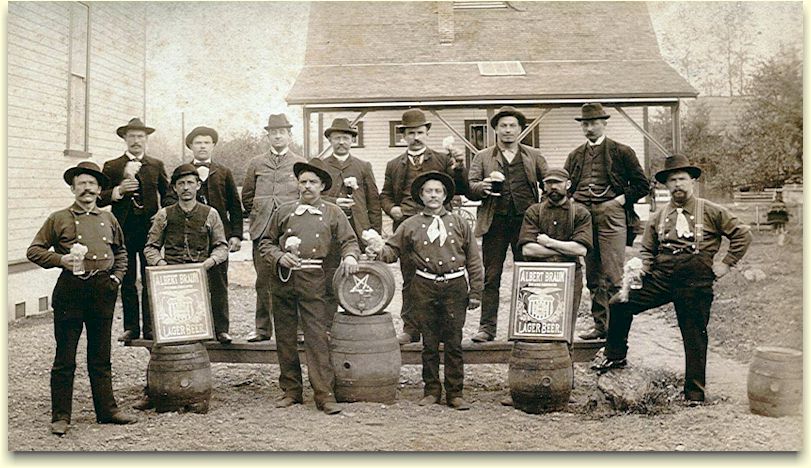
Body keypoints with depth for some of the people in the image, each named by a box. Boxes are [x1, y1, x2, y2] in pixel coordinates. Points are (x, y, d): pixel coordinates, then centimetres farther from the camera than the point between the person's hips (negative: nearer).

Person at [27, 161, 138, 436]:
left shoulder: (108, 219, 13)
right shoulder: (59, 219, 3)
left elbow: (120, 251, 26)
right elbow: (34, 251, 3)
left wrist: (117, 276, 11)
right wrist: (61, 259, -13)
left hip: (103, 292, 3)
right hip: (70, 290, -3)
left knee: (101, 357, 12)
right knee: (65, 359, 2)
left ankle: (107, 410, 21)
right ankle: (60, 416, 11)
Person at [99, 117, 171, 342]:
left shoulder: (157, 165, 12)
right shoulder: (112, 167, 8)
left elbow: (167, 194, 13)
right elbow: (99, 198, 3)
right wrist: (118, 191, -14)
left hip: (150, 229, 0)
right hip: (124, 230, 0)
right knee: (127, 281, 5)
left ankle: (150, 327, 5)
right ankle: (131, 327, 11)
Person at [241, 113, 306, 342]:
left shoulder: (300, 163, 8)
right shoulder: (256, 163, 13)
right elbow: (247, 195, 18)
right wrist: (256, 217, 12)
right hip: (262, 229, 2)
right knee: (263, 280, 4)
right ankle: (263, 328, 12)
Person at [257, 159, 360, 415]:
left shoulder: (332, 213, 10)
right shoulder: (284, 211, 12)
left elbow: (349, 240, 8)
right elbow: (265, 242, 15)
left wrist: (350, 256, -14)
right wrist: (279, 257, -4)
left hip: (313, 281, -2)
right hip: (283, 279, 3)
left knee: (317, 336, -8)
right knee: (284, 337, 7)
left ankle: (324, 393, -4)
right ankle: (291, 390, 19)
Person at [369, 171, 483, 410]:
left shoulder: (459, 223, 10)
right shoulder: (411, 225, 9)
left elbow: (473, 260, 10)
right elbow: (394, 250, 11)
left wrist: (475, 292, 5)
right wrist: (380, 251, -13)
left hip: (455, 286, 0)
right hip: (424, 287, 0)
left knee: (454, 342, 2)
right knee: (429, 343, 6)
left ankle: (455, 393, 11)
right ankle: (431, 391, 18)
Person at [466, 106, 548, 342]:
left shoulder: (533, 156, 14)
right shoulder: (482, 157, 12)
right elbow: (470, 189, 5)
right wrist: (482, 187, -17)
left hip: (526, 221, 1)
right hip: (495, 222, 0)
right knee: (491, 277, 0)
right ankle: (487, 327, 4)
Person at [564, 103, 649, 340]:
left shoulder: (622, 152, 4)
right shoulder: (575, 156, 17)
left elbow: (642, 185, 5)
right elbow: (565, 187, 22)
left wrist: (621, 199, -6)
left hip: (610, 216, -5)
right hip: (582, 216, 5)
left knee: (612, 276, -9)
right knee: (592, 277, 8)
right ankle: (600, 325, 15)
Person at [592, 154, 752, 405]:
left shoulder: (711, 212, 4)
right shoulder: (659, 216, 13)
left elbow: (743, 234, 7)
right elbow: (647, 250, 17)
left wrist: (726, 263, 1)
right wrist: (640, 268, -3)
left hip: (696, 279, -3)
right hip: (662, 276, 3)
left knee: (694, 335, 2)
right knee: (619, 304, -7)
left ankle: (694, 392, 15)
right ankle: (615, 356, 11)